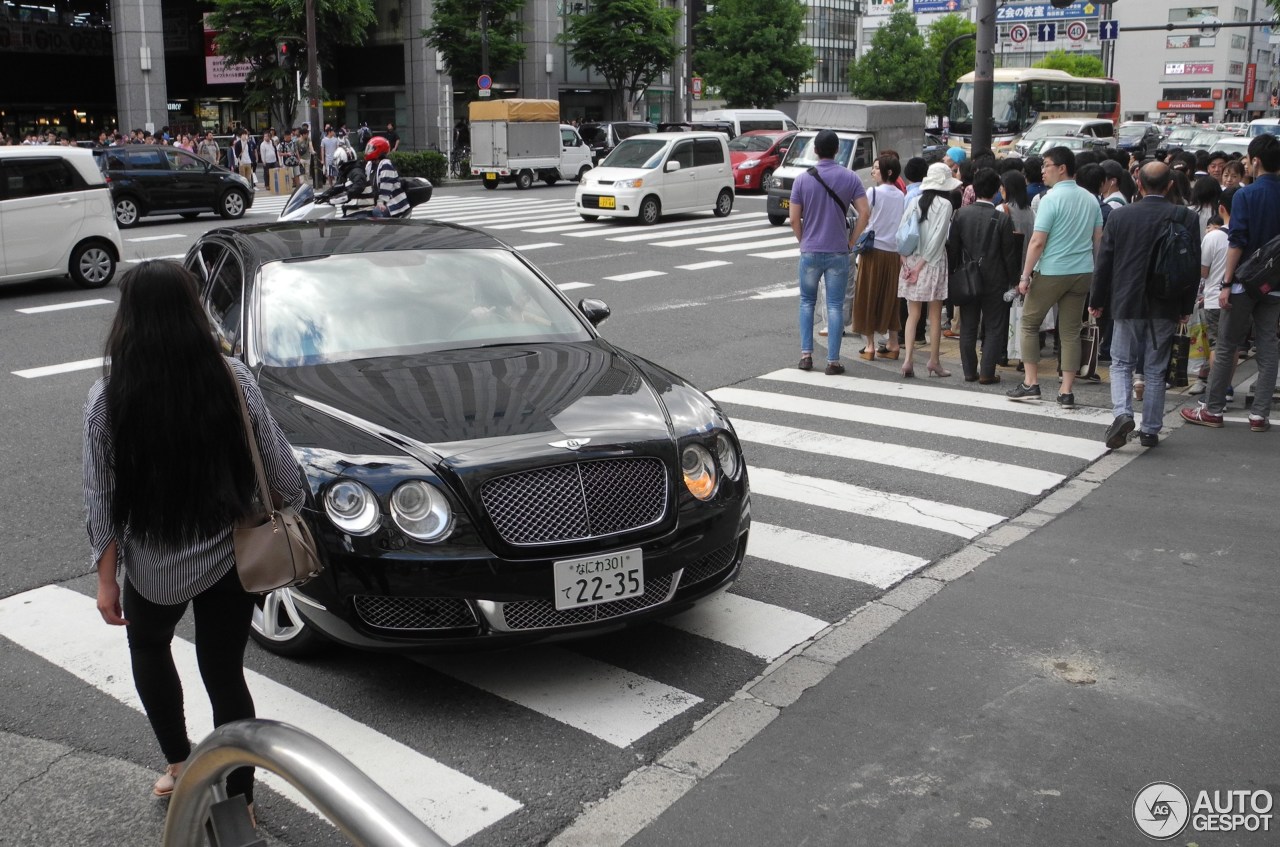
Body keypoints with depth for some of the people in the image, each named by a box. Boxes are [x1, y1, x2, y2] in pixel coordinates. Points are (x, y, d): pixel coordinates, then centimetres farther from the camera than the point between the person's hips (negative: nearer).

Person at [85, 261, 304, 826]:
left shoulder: (107, 399, -14)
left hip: (155, 568, 0)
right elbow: (281, 473, -7)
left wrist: (107, 578, 3)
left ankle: (178, 764, 36)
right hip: (229, 559, 1)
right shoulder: (232, 379, -13)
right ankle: (240, 802, 24)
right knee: (225, 675, 15)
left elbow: (102, 500, -8)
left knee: (148, 647, 30)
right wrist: (285, 507, 13)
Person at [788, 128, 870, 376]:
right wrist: (851, 241, 3)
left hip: (810, 251, 0)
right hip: (838, 252, 0)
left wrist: (804, 241, 11)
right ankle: (833, 361, 3)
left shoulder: (803, 179, -4)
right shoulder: (850, 178, -3)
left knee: (807, 302, 15)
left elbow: (794, 219, -4)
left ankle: (806, 354, 10)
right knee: (835, 305, 4)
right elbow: (865, 213, -7)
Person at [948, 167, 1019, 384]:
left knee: (968, 327, 11)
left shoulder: (961, 214, -4)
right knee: (994, 328, 5)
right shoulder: (1002, 219, -12)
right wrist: (1014, 280, 3)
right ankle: (987, 372, 3)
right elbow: (1009, 254, -8)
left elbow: (953, 248, 1)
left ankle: (969, 371, 14)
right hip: (995, 280, -3)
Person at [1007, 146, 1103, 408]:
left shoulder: (1051, 199, -13)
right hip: (1083, 271, 6)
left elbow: (1038, 242, -16)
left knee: (1029, 323, 10)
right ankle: (1067, 391, 7)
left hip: (1052, 272, -6)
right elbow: (1098, 239, 12)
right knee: (1071, 330, 8)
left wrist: (1025, 276, -11)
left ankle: (1031, 383, 8)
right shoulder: (1091, 199, 9)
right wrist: (1093, 270, 21)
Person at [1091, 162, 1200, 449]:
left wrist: (1096, 301, 9)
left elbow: (1104, 262, -1)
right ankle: (1150, 430, 13)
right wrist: (1186, 307, 8)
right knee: (1156, 369, 10)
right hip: (1165, 306, 1)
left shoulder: (1119, 216, -5)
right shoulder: (1185, 217, -4)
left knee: (1121, 363, 11)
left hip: (1127, 303, -1)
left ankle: (1123, 413, -11)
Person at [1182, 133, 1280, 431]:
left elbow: (1237, 242, -15)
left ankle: (1213, 409, 10)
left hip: (1244, 282, -4)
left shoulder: (1245, 195, -11)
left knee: (1226, 346, 4)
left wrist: (1227, 283, -13)